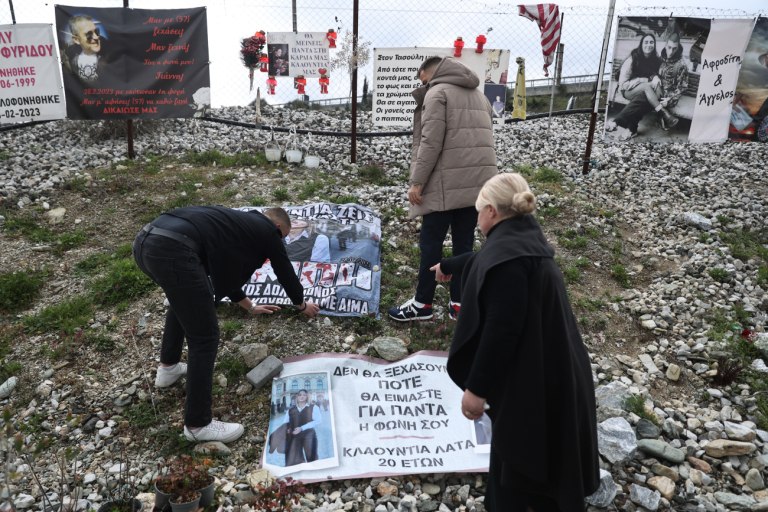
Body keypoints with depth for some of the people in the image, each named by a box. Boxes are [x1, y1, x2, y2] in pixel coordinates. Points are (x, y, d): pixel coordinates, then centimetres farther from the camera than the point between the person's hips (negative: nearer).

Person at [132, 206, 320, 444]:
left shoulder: (240, 221, 37)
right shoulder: (267, 230, 17)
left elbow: (225, 271, 47)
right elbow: (285, 272, 28)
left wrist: (250, 307, 58)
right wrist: (302, 305, 47)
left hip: (146, 239, 10)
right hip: (172, 249, -9)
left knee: (183, 300, 38)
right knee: (205, 336, 1)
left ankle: (168, 368, 47)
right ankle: (198, 424, 11)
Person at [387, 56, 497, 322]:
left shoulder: (437, 92, -4)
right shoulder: (479, 95, 21)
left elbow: (431, 143, -14)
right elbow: (483, 139, 20)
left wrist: (417, 182, -11)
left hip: (448, 183, -7)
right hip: (478, 182, 7)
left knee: (431, 242, 2)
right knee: (464, 244, 10)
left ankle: (422, 303, 10)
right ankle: (459, 303, 14)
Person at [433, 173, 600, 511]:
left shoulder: (506, 255, -26)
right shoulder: (522, 239, 7)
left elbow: (501, 329, -28)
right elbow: (482, 262, 28)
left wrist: (477, 387, -21)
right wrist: (448, 266, 45)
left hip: (528, 379, -10)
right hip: (547, 370, 10)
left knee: (516, 458, 8)